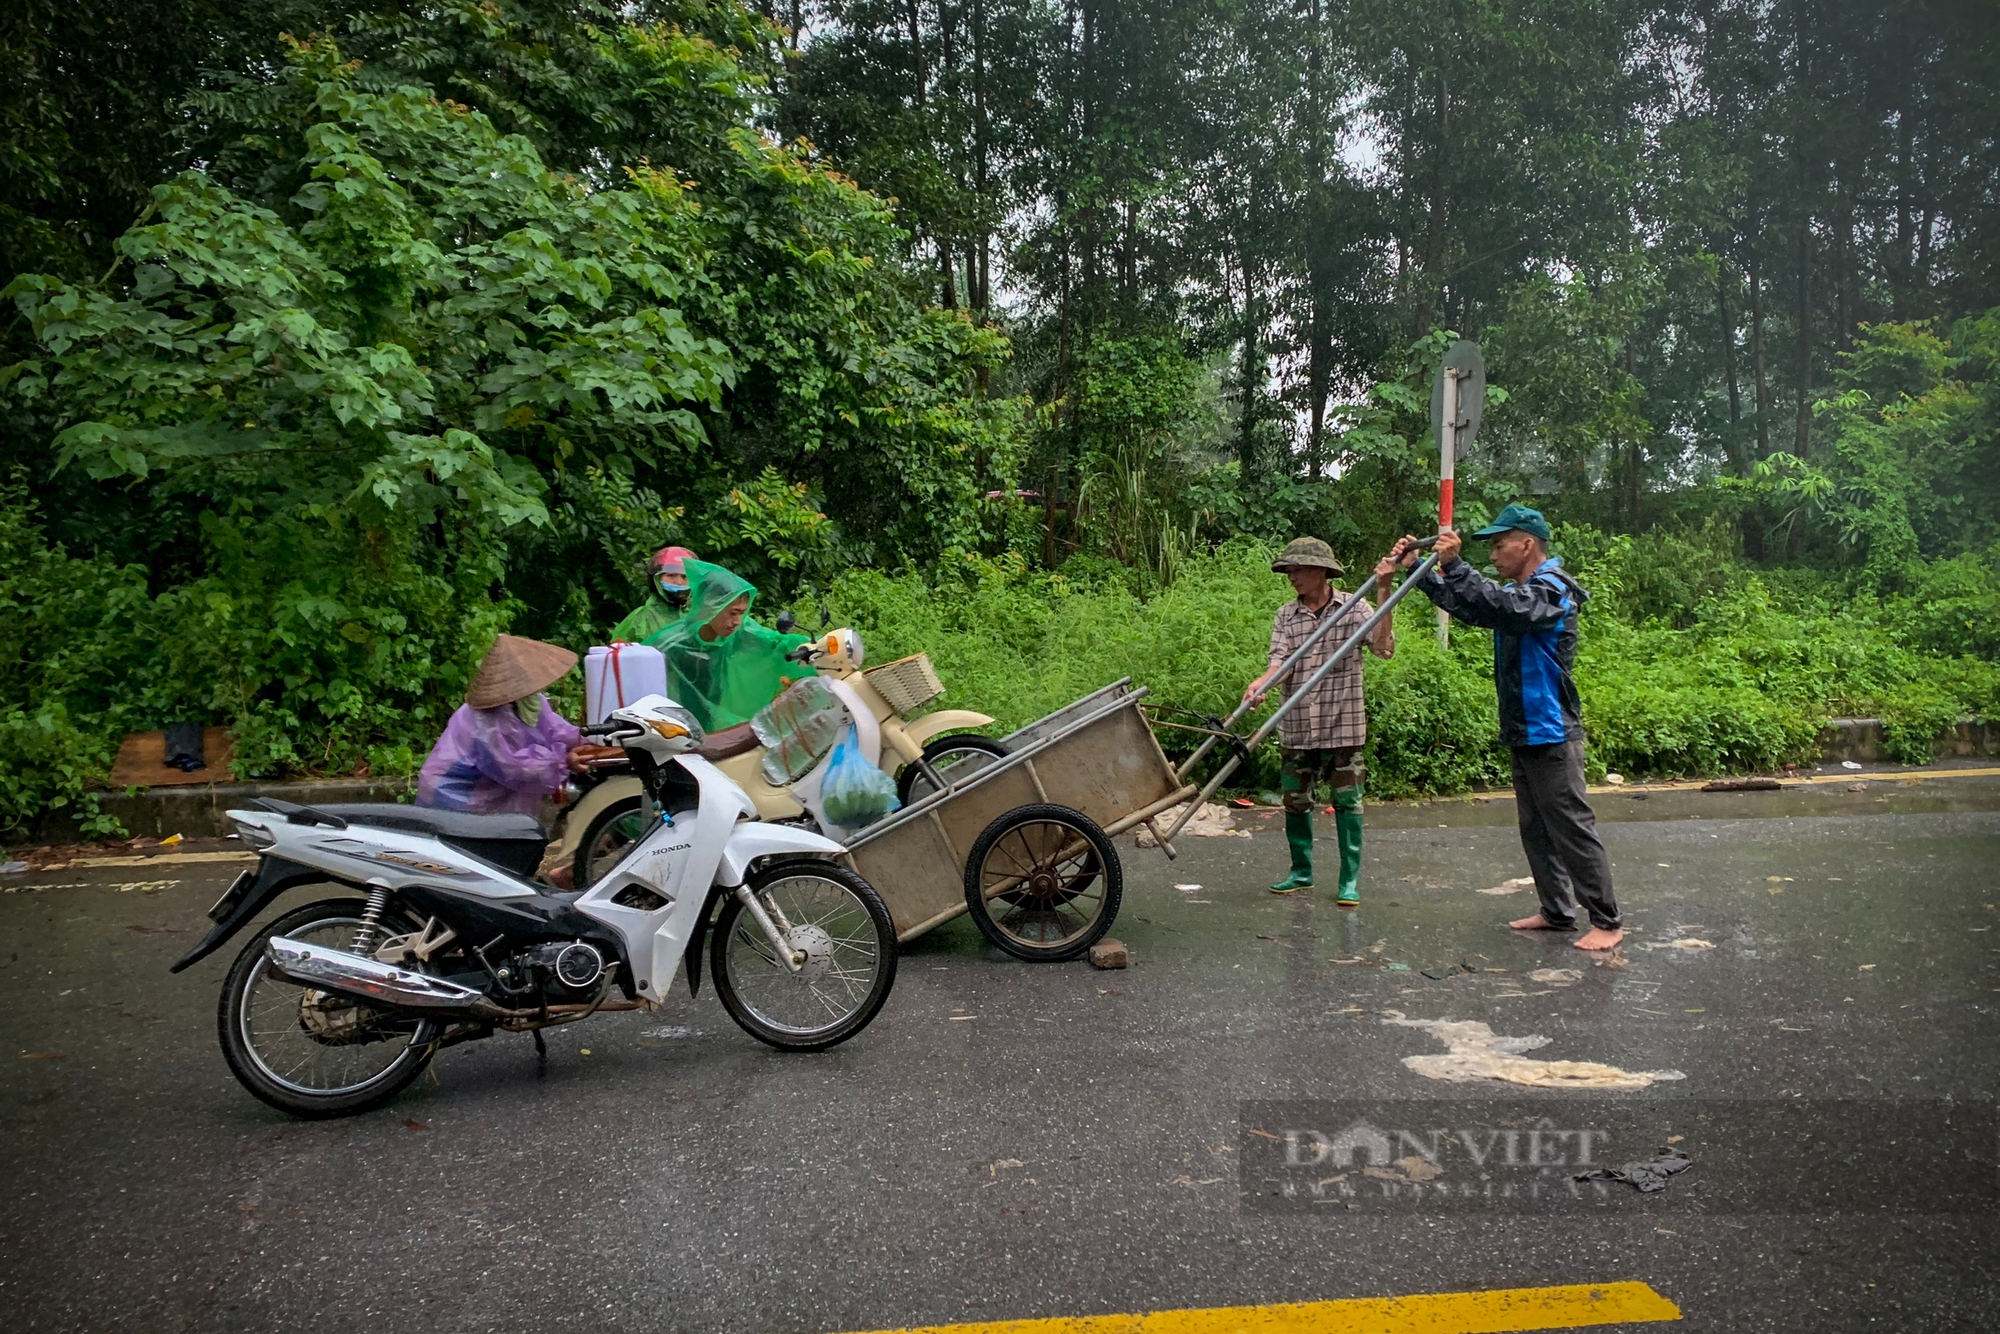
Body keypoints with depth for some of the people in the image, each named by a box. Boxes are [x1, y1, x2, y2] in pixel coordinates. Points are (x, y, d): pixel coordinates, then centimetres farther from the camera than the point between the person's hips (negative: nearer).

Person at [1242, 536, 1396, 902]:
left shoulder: (1354, 607, -2)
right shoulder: (1286, 616, 6)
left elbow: (1383, 648, -14)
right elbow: (1281, 662, -5)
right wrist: (1262, 682, -28)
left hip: (1343, 724, -3)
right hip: (1297, 727, 3)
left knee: (1347, 801, 2)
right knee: (1296, 800, 11)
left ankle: (1350, 880, 11)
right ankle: (1301, 870, 27)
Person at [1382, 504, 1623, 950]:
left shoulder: (1552, 589, -15)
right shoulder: (1519, 590, 16)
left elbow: (1501, 606, -33)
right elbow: (1465, 605, 16)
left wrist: (1453, 566, -36)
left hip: (1551, 735, -10)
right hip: (1524, 734, 10)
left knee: (1572, 828, -6)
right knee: (1536, 828, 14)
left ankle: (1607, 922, 0)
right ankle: (1557, 911, 23)